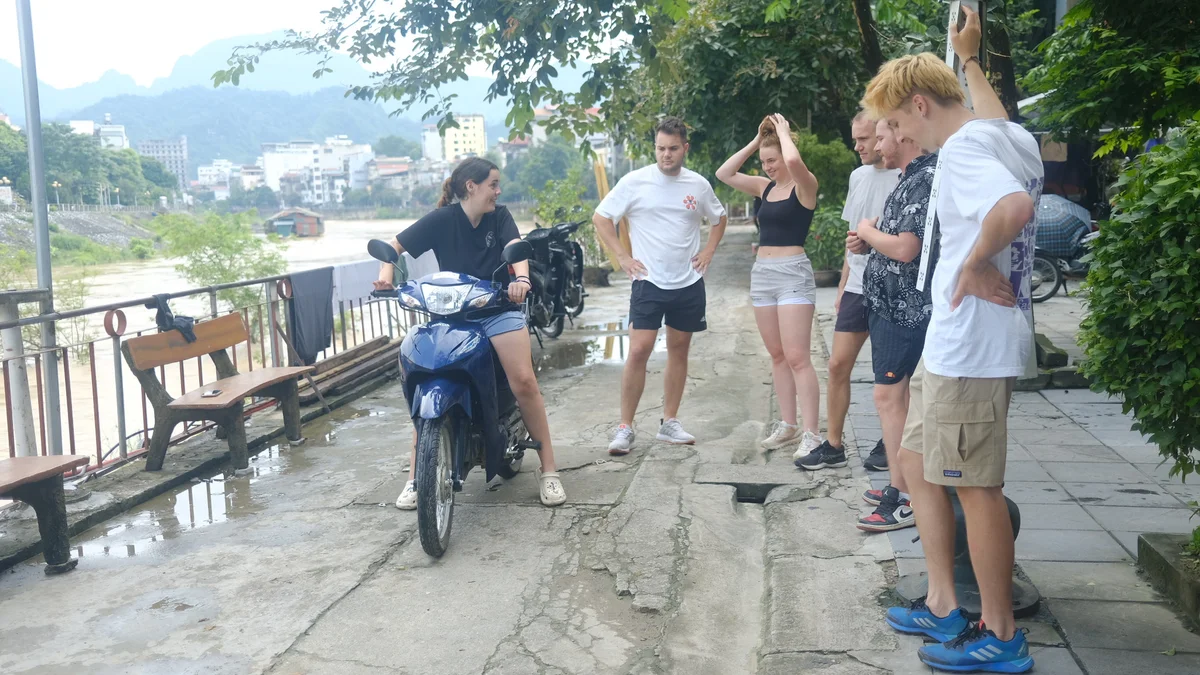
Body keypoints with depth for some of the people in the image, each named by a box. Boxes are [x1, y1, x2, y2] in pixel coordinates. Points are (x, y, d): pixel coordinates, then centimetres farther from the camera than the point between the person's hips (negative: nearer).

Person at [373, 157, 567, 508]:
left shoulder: (500, 216, 2)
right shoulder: (442, 219, -4)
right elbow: (394, 245, 0)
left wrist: (521, 278, -37)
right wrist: (386, 271, -22)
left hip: (498, 307, 1)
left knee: (524, 381, -15)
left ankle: (548, 470, -4)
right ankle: (414, 478, 2)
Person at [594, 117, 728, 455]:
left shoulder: (698, 185, 4)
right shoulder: (635, 181, -6)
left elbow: (719, 218, 22)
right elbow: (601, 217, 0)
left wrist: (708, 251, 8)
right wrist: (623, 256, -6)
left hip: (689, 283, 4)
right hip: (649, 282, -4)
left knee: (679, 350, 10)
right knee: (638, 351, -11)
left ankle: (670, 423, 22)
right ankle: (625, 428, -3)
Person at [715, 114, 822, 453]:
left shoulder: (805, 184, -7)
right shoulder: (765, 187, 13)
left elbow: (794, 161, -29)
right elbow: (724, 174, 14)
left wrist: (783, 130, -10)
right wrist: (755, 142, 9)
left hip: (793, 272, -8)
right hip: (762, 273, 8)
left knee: (797, 357, -11)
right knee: (777, 356, 10)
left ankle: (812, 434, -8)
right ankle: (788, 426, 17)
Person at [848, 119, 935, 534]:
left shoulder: (925, 180, -17)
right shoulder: (909, 179, 15)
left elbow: (905, 248, -25)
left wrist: (869, 231, -8)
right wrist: (868, 245, 5)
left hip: (905, 309, -10)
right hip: (891, 305, 10)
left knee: (889, 396, -9)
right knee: (899, 396, 14)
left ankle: (905, 501, -4)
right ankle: (901, 485, 23)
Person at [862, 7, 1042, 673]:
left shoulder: (962, 148, -17)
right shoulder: (1013, 138, 12)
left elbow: (1015, 205, -37)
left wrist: (976, 261, -20)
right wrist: (968, 57, 46)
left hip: (971, 347, -10)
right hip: (952, 342, 10)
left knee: (975, 486, 0)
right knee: (917, 461, 18)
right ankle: (942, 606, 27)